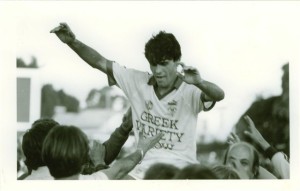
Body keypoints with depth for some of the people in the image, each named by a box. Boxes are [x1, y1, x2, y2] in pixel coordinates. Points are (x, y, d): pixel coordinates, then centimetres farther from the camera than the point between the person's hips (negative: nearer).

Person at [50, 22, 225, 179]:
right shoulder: (137, 82, 3)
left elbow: (219, 95, -30)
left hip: (181, 169, -4)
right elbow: (100, 63, 2)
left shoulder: (189, 91, -11)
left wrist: (199, 82, -53)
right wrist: (73, 42, -13)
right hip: (144, 166, 4)